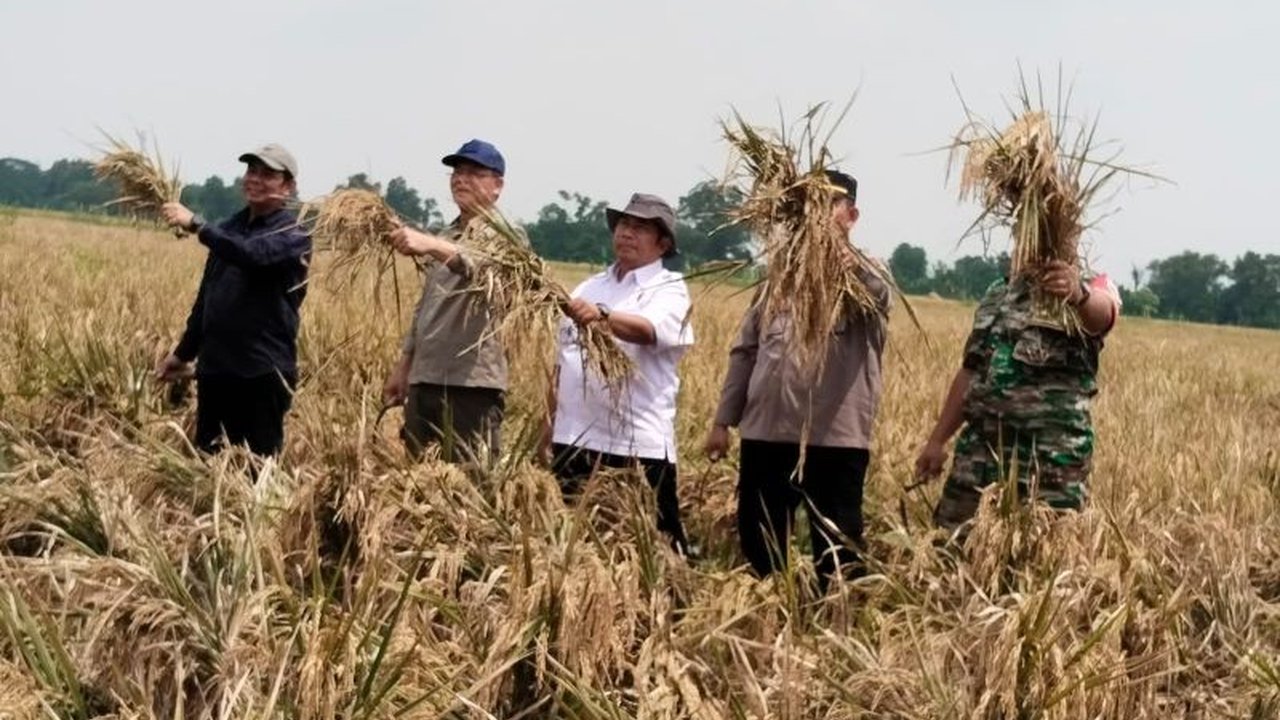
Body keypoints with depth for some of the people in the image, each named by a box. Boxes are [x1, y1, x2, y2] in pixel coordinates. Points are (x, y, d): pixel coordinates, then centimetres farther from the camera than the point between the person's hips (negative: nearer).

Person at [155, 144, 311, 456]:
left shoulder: (293, 236, -6)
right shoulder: (229, 229, 15)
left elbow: (253, 254, -28)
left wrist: (196, 225, -33)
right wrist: (183, 353, 23)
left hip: (264, 372, -7)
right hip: (214, 368, 7)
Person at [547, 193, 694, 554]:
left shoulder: (669, 290, -1)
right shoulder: (588, 289, 18)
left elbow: (648, 330, -24)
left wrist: (602, 316, -42)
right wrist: (550, 423, 16)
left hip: (637, 444, -6)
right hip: (575, 439, 6)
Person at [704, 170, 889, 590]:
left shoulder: (866, 275, 2)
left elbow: (874, 297, -25)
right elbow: (745, 351, 17)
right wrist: (724, 420, 11)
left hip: (836, 438, -5)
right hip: (766, 432, 5)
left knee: (837, 552, 1)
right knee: (758, 545, 12)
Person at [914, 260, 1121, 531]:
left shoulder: (1091, 289, -3)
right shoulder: (998, 292, 17)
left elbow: (1102, 312, -29)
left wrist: (1079, 294, -53)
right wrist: (937, 440, 19)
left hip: (1051, 455, -6)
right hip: (980, 445, 6)